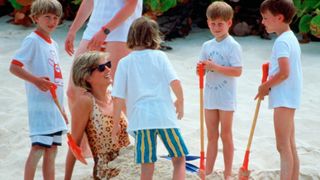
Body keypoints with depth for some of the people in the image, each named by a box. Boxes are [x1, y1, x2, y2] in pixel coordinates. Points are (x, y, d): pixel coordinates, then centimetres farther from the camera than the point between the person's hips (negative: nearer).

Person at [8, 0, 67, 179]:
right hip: (40, 104, -8)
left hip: (55, 104, 8)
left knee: (52, 148, 10)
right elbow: (14, 67, -17)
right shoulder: (32, 40, -8)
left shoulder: (53, 43, 17)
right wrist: (36, 80, -29)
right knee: (39, 147, -14)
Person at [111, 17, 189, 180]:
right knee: (179, 158, 10)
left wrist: (115, 124, 11)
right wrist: (180, 102, 14)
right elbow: (175, 82, -5)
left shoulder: (124, 62, 6)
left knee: (147, 165, 4)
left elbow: (118, 98, 2)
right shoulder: (159, 56, 5)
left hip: (140, 118, 1)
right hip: (164, 115, -1)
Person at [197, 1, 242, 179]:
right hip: (210, 96, 5)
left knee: (225, 135, 4)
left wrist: (214, 66, -24)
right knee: (211, 136, 11)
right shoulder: (206, 46, 7)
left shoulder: (232, 46, -11)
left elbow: (237, 71, -19)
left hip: (226, 97, -5)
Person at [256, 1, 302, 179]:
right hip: (290, 97, 10)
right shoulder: (292, 38, 15)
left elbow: (284, 72, -24)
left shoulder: (281, 41, -15)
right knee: (290, 146, 12)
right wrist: (269, 85, 8)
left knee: (283, 146, -9)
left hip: (283, 99, -10)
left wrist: (265, 86, -11)